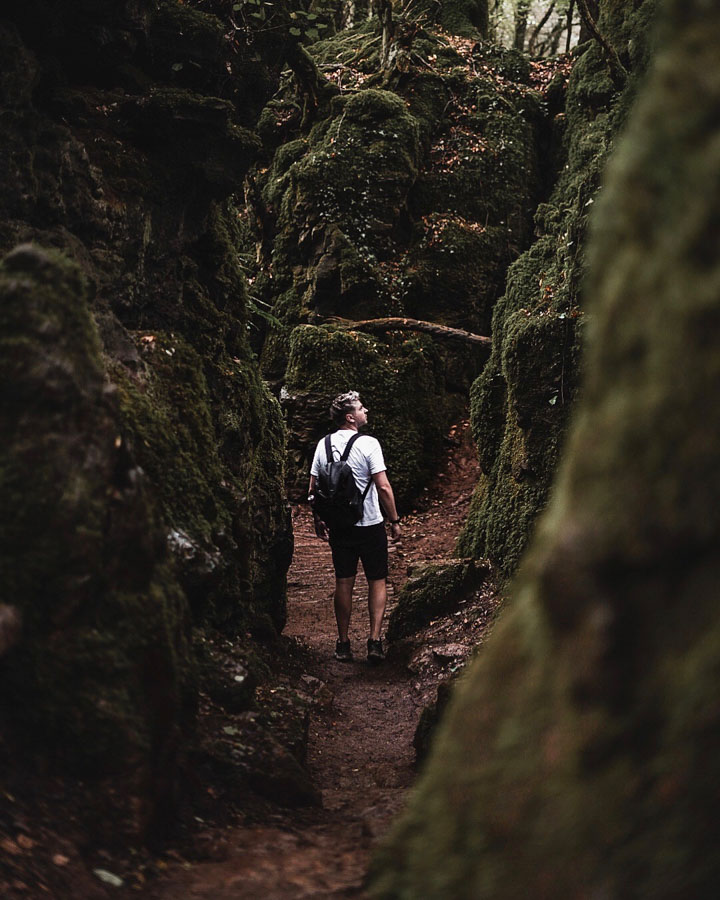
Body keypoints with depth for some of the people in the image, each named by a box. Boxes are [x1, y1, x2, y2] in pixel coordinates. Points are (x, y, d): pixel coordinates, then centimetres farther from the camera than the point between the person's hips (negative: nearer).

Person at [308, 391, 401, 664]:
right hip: (370, 526, -4)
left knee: (343, 583, 11)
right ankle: (375, 640, -1)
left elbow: (313, 490, 4)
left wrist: (318, 521, 17)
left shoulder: (323, 445, 1)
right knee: (377, 582, 7)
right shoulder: (368, 444, -13)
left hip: (339, 527, 4)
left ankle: (343, 644, 15)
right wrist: (395, 521, -7)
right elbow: (383, 487, -17)